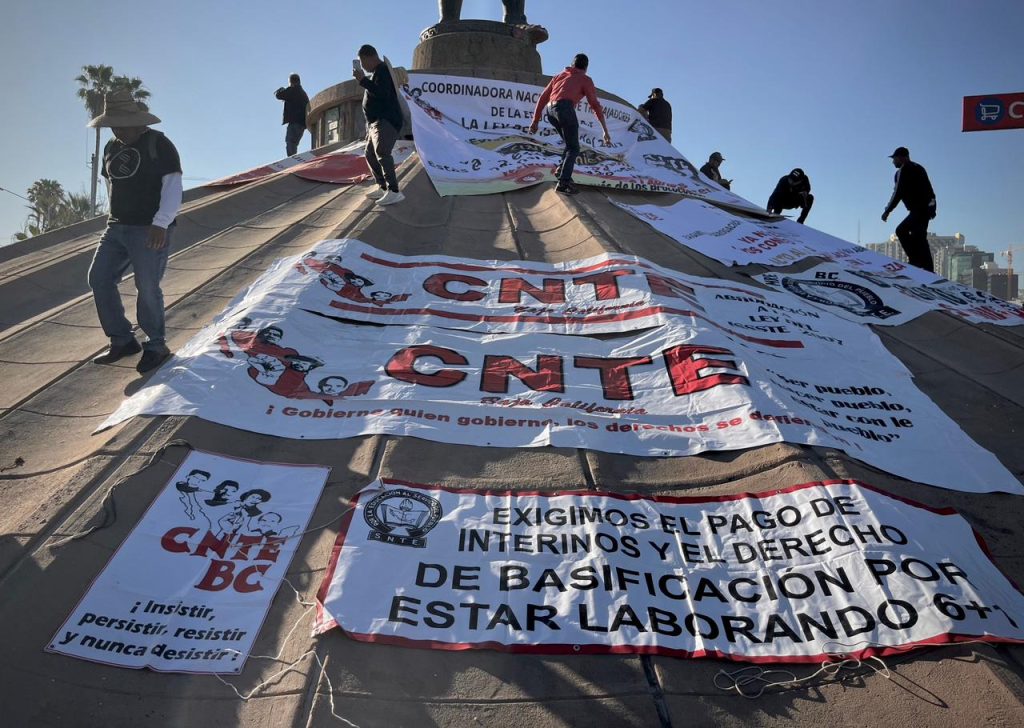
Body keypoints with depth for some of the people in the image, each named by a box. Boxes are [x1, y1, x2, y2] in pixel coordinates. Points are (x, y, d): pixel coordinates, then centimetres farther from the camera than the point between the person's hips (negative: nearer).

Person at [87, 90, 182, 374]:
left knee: (147, 288, -7)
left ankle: (156, 345, 11)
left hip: (152, 230, -7)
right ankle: (122, 340, 11)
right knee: (99, 279, 0)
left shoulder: (159, 144, -8)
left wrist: (161, 223, -29)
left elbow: (173, 187, -17)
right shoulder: (111, 148, 14)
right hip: (117, 229, 7)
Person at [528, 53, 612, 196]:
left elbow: (543, 98, 24)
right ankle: (564, 182, -12)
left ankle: (562, 169, 7)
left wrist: (535, 120, 25)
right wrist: (605, 131, 11)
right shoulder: (585, 79, 16)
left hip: (549, 110, 5)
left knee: (571, 144, 24)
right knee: (573, 148, 2)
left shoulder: (560, 76, 30)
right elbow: (595, 105, 10)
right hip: (565, 109, -5)